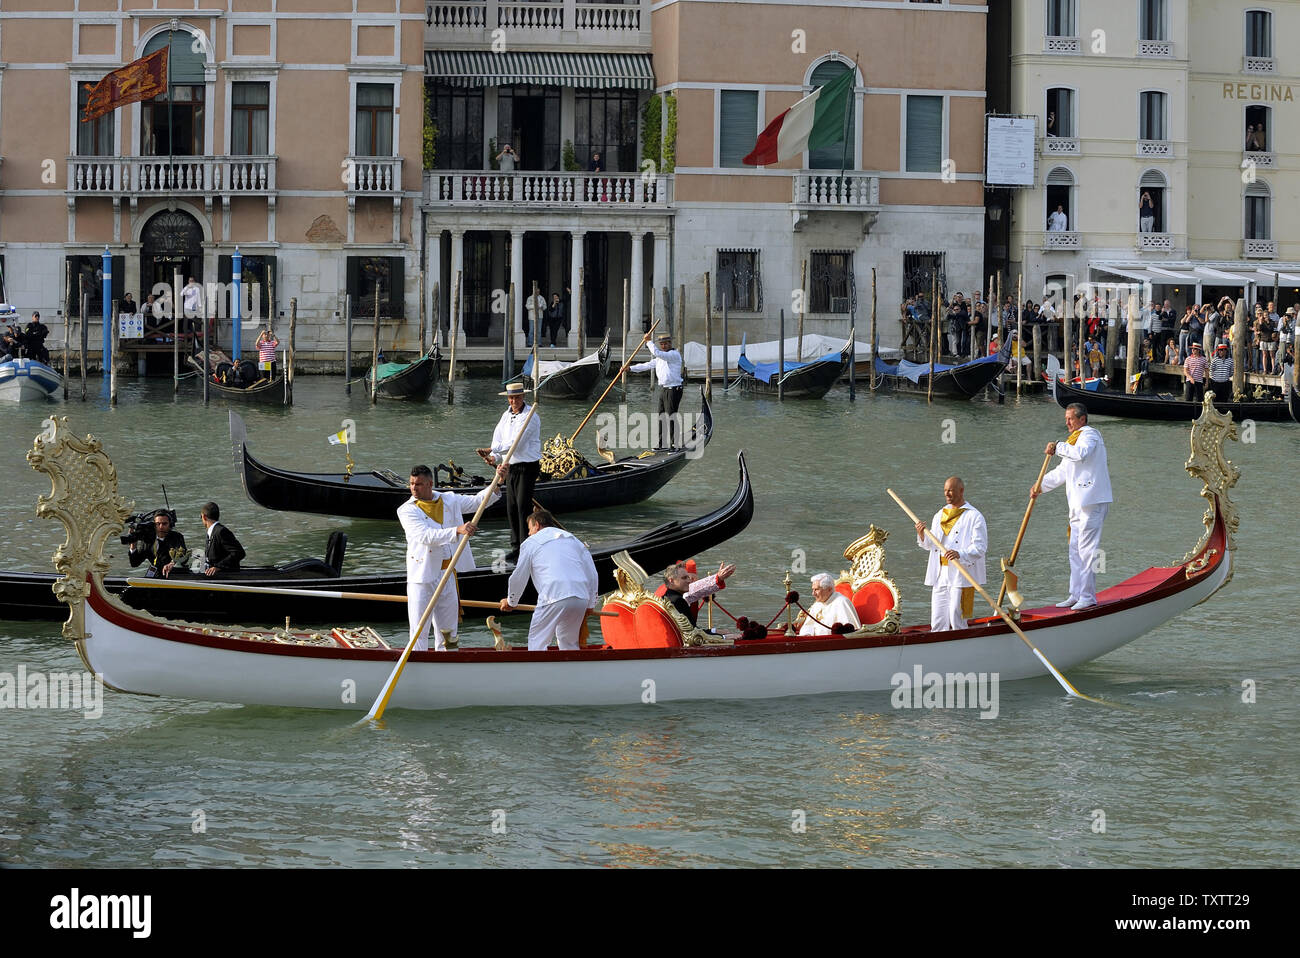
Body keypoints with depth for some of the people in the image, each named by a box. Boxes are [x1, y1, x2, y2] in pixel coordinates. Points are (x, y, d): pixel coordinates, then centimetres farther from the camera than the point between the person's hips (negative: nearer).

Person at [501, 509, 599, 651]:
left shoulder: (530, 543, 14)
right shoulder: (573, 540, 27)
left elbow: (519, 577, 15)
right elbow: (592, 574, 22)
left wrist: (511, 602, 31)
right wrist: (590, 605, 28)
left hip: (554, 597, -5)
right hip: (581, 598, 5)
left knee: (537, 641, 2)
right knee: (569, 642, 21)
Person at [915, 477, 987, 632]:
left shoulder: (974, 517, -2)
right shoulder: (939, 516, 19)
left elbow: (980, 547, -11)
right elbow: (930, 545, 22)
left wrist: (960, 554, -27)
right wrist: (922, 535, 0)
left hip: (961, 575, -6)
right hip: (940, 574, 6)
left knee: (956, 618, -8)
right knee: (937, 620, 3)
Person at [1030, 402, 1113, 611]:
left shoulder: (1089, 435, -6)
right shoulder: (1075, 438, 25)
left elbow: (1080, 453, -29)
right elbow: (1063, 472, 32)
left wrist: (1058, 447, -17)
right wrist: (1041, 486, 28)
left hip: (1092, 501, -10)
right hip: (1078, 503, 10)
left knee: (1087, 549, -10)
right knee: (1075, 550, 11)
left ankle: (1088, 597, -8)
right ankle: (1076, 595, 15)